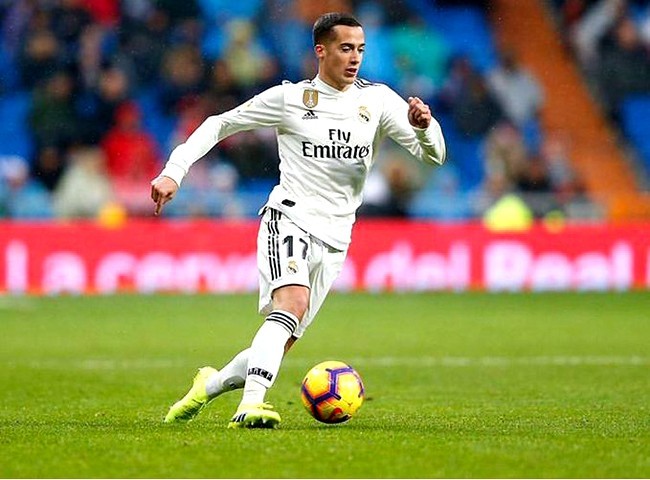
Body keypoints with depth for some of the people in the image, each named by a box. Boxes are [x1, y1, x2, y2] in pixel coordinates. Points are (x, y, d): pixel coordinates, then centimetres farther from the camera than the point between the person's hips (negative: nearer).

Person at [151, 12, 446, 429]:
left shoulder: (378, 100, 7)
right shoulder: (289, 98, 1)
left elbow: (434, 155, 2)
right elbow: (219, 125, 9)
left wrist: (423, 126, -21)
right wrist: (173, 172, -3)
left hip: (334, 239, 4)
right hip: (289, 219, -4)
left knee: (282, 343, 5)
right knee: (294, 302, -32)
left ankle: (210, 386, 31)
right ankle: (250, 406, -42)